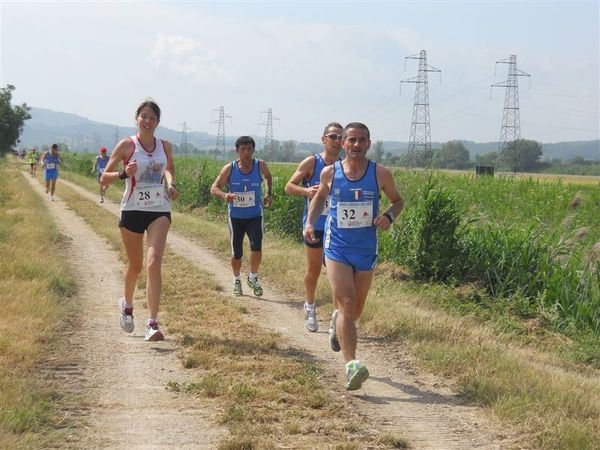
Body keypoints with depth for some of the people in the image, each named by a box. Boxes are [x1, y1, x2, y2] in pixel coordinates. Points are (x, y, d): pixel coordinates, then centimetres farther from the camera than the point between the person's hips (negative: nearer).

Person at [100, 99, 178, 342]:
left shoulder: (165, 146, 5)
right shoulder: (127, 145, -5)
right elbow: (104, 178, -5)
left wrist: (170, 183, 5)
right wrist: (123, 174, -24)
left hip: (159, 210, 1)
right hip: (132, 210, -1)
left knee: (154, 263, -16)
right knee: (135, 265, 12)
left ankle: (152, 324, -19)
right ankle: (127, 304, 44)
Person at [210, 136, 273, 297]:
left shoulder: (260, 165, -8)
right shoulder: (229, 168, -12)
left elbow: (268, 176, 15)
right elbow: (214, 188, -11)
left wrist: (269, 194, 2)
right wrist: (223, 195, -32)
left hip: (255, 215, 0)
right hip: (236, 216, 0)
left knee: (256, 248, -18)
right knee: (236, 253, 7)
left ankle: (253, 278, 8)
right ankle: (237, 280, 34)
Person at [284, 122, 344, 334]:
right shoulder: (311, 162, -5)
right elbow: (289, 187, -9)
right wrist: (305, 191, -28)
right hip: (315, 226, -2)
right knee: (313, 271, 11)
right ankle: (310, 308, 36)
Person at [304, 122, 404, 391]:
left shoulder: (380, 174, -4)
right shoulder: (330, 173, -2)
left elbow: (398, 201, 10)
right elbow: (319, 198, 16)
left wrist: (389, 216, -11)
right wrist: (309, 222, 0)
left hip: (366, 250, 2)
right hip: (337, 248, -2)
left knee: (356, 308, 15)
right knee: (347, 303, -17)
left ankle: (339, 322, 52)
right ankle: (351, 366, -23)